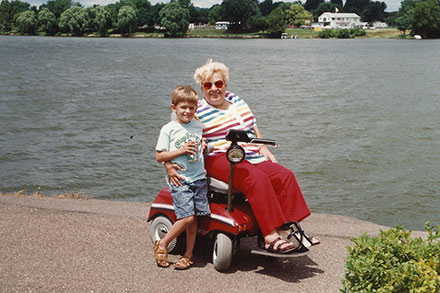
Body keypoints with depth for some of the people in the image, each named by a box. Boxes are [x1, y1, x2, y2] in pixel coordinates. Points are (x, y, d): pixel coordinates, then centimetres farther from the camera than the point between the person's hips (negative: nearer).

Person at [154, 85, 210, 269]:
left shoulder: (199, 126, 9)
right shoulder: (168, 129, -1)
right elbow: (159, 157, -3)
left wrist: (204, 146, 2)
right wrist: (181, 151, -12)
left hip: (199, 178, 4)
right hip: (179, 180, -4)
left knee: (194, 218, 2)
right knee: (187, 217, -12)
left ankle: (188, 254, 14)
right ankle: (162, 244, 8)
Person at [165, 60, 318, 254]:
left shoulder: (235, 100, 18)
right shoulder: (198, 112, -2)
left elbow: (252, 125, 27)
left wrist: (263, 148, 15)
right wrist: (169, 164, -22)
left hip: (252, 158, 7)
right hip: (220, 160, -7)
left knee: (285, 176, -13)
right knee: (258, 179, -32)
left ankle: (286, 230, -12)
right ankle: (270, 238, -35)